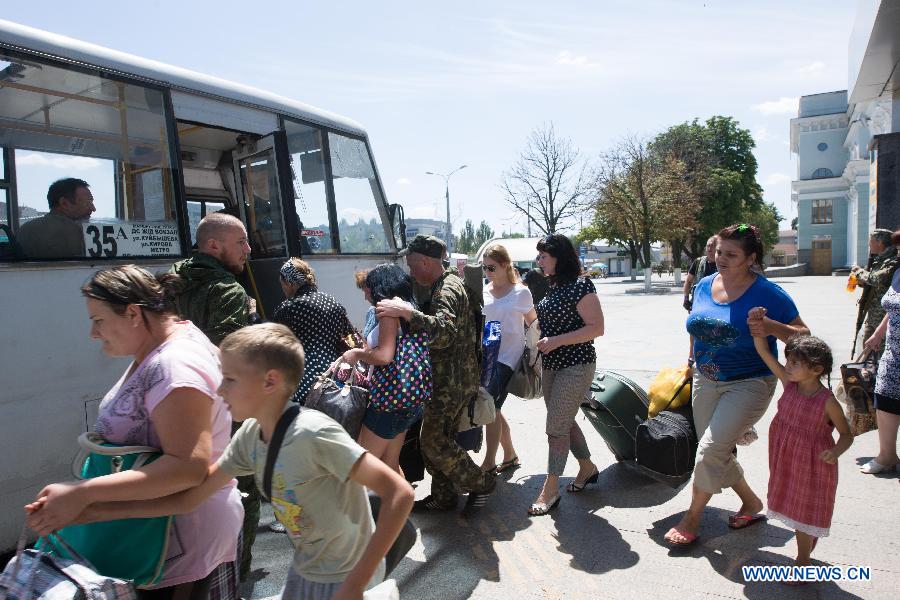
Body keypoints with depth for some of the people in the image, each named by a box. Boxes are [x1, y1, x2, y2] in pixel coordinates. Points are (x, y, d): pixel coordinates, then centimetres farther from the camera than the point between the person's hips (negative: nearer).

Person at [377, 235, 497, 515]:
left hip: (453, 382, -10)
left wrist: (406, 312, -43)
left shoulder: (447, 290, -19)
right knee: (436, 438, 15)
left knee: (434, 441, -5)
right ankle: (443, 496, 27)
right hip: (449, 379, 10)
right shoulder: (444, 285, 15)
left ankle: (481, 482, 11)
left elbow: (444, 333, -37)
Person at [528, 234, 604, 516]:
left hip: (575, 366, -8)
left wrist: (556, 341, -24)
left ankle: (550, 489, 7)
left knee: (556, 425, -4)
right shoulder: (550, 286, 9)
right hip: (551, 365, 8)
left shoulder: (580, 286, -15)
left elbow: (596, 328, -18)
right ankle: (588, 468, 36)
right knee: (564, 421, 16)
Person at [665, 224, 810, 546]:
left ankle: (692, 519, 7)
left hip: (748, 385, -6)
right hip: (706, 382, 6)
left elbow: (803, 336, -11)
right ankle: (751, 502, 38)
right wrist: (692, 360, 18)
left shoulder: (767, 293, -14)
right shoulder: (705, 285, 2)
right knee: (717, 453, 13)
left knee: (710, 449, -13)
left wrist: (771, 327, -29)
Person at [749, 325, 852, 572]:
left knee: (806, 512, 11)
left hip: (813, 466, -5)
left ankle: (803, 562, 29)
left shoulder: (827, 402, -22)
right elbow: (764, 352, -11)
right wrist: (757, 325, -23)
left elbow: (847, 435, -10)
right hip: (787, 461, 5)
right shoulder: (789, 383, -9)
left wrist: (835, 452, -29)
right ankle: (803, 556, 43)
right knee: (795, 509, 21)